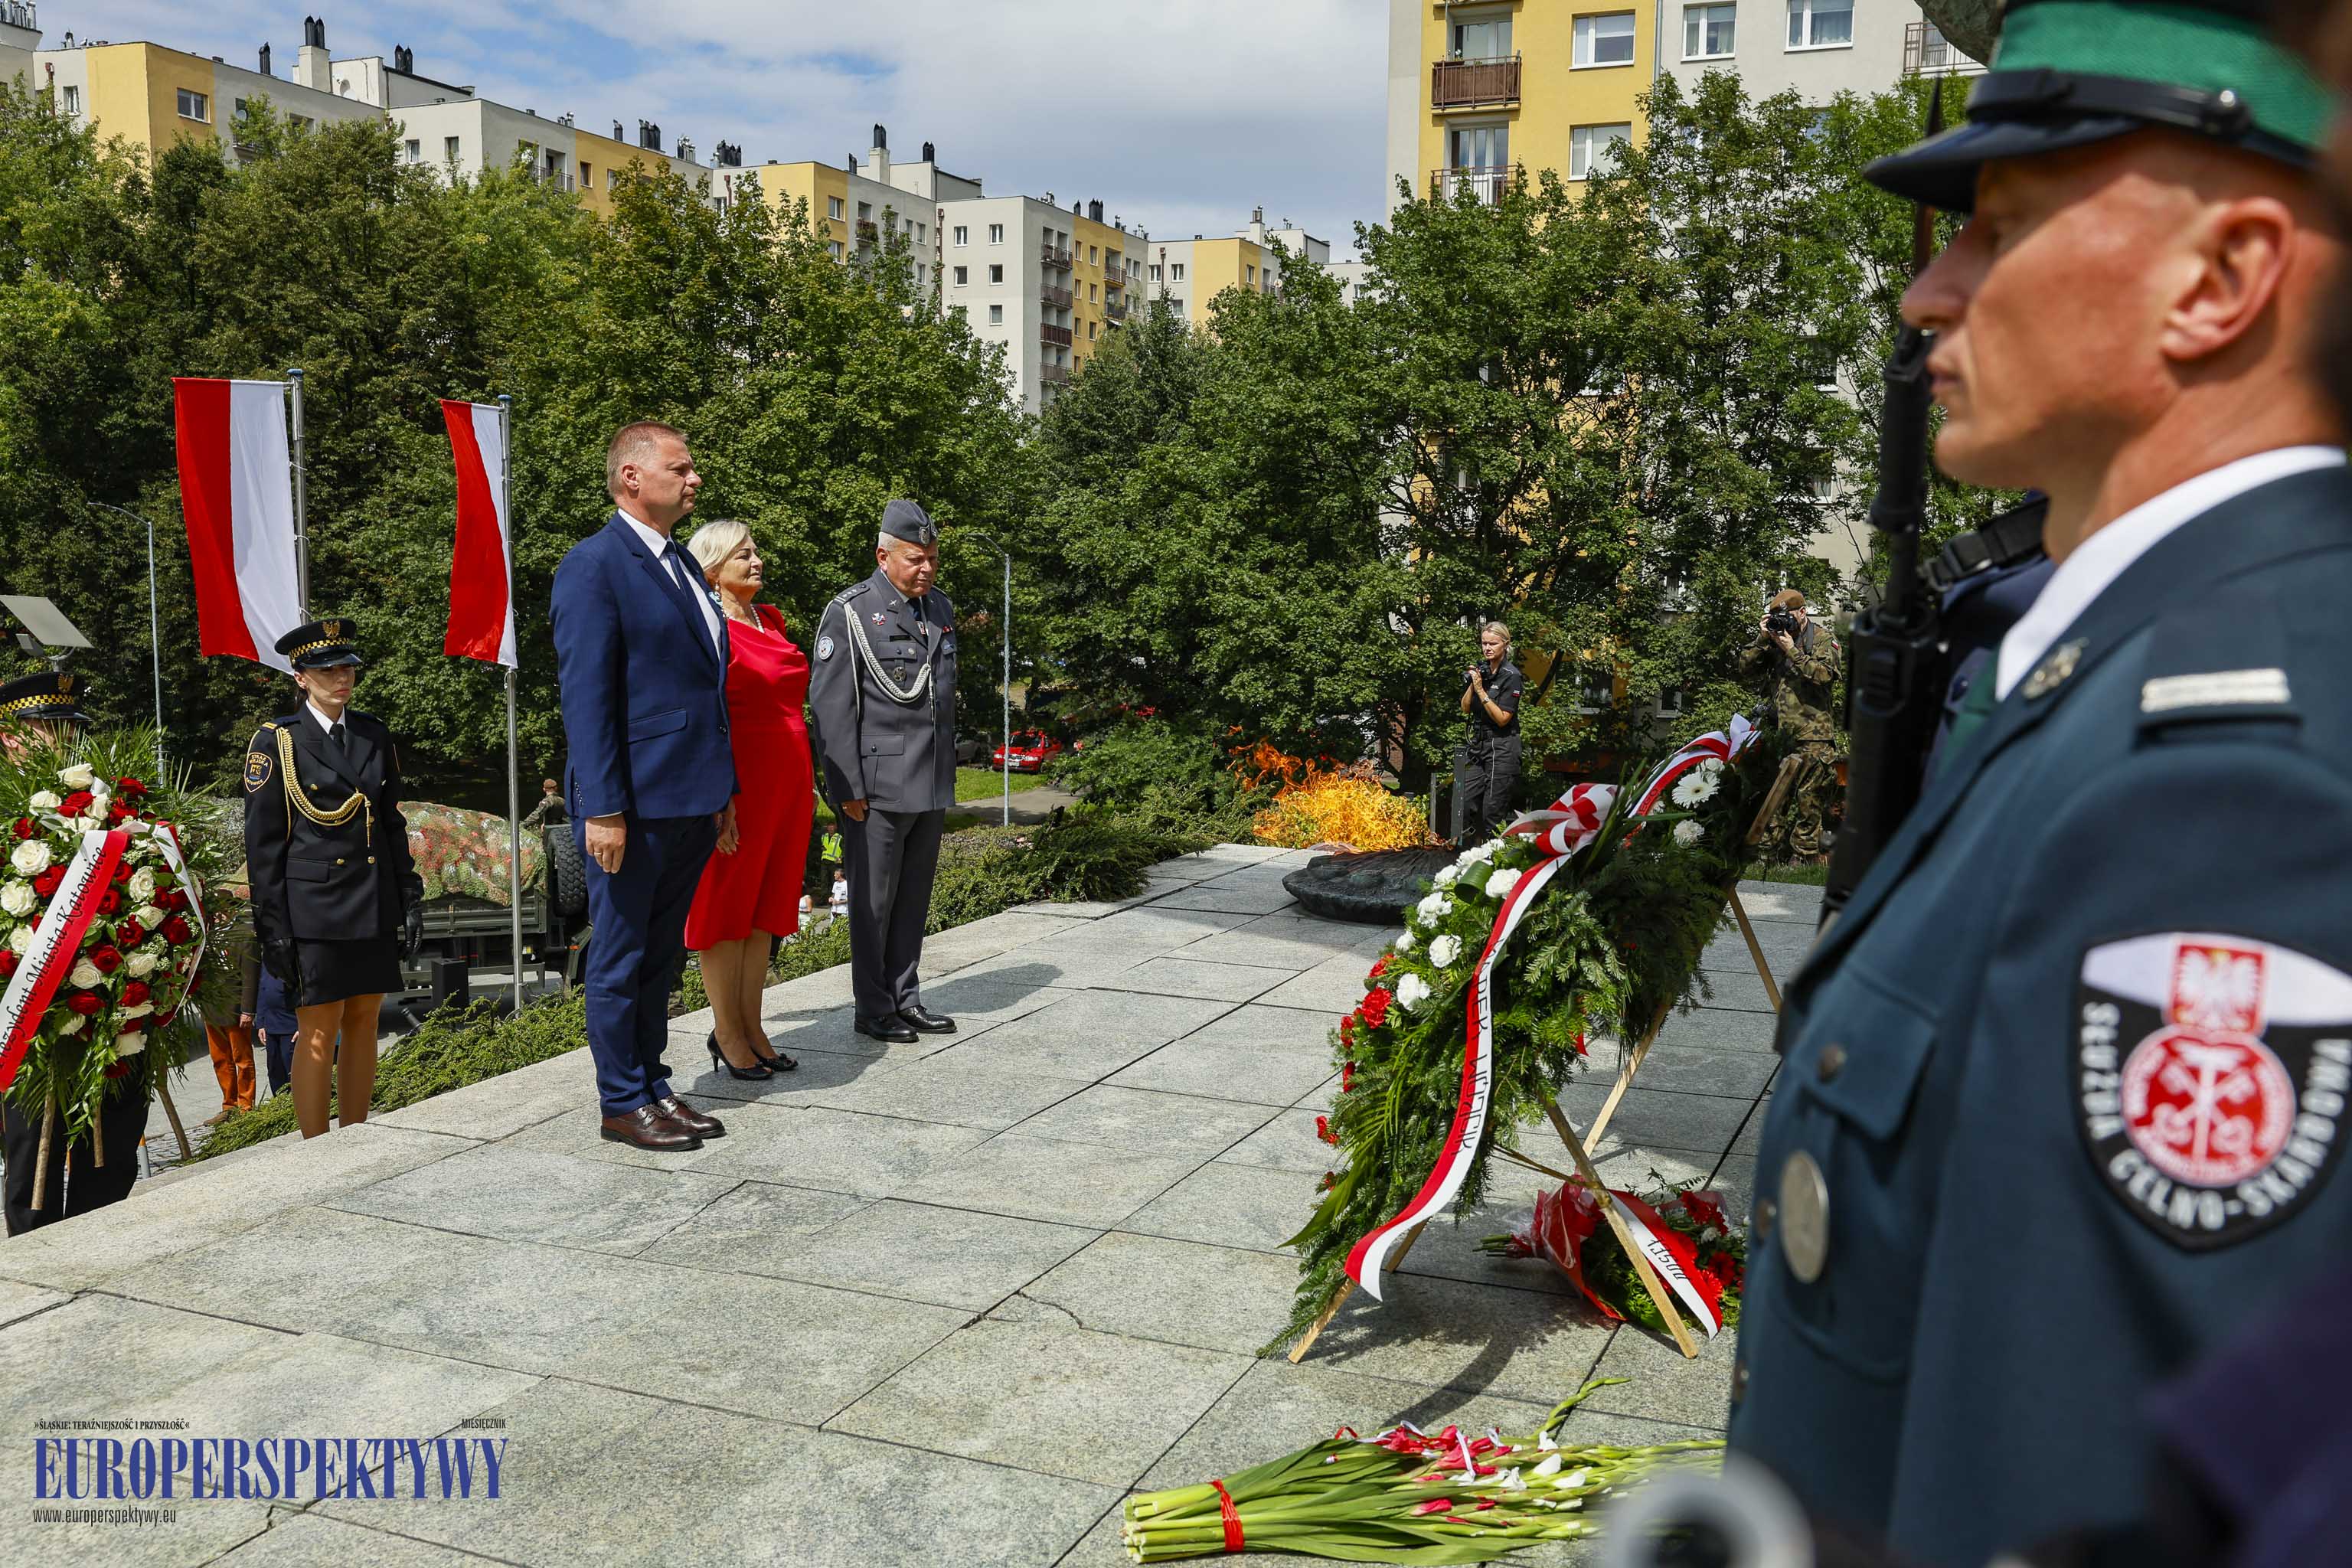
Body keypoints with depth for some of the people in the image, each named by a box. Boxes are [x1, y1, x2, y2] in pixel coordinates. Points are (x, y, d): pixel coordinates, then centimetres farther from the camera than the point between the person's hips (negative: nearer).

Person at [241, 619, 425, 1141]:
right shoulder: (276, 740, -4)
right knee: (319, 1033, -2)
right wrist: (272, 926, -9)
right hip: (313, 906, -5)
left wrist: (410, 898, 10)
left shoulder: (375, 736, 11)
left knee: (363, 1022, 10)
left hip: (374, 905, 5)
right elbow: (262, 841, -5)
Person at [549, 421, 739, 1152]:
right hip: (635, 806, -8)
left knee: (662, 957, 17)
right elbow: (585, 697, -16)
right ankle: (622, 1104, 15)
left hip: (691, 806, 8)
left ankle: (653, 1085, 28)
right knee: (621, 960, 4)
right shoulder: (594, 565, -11)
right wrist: (603, 810, -20)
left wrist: (724, 791, 18)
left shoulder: (682, 566, 16)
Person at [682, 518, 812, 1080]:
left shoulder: (771, 620, 14)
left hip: (788, 777, 8)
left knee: (767, 906, 11)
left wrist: (807, 778, 16)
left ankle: (752, 1027, 20)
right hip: (737, 778, -8)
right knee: (726, 906, 3)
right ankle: (728, 1034, 11)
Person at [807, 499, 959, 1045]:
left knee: (915, 897, 12)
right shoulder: (850, 611, -7)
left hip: (933, 785, 6)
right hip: (878, 785, -6)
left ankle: (906, 999, 22)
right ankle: (874, 1009, 11)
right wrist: (848, 788, -13)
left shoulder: (940, 607, 13)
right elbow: (831, 704, -10)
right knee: (874, 900, 1)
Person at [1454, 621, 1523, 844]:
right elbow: (1465, 709, 9)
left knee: (1493, 812, -6)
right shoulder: (1480, 669, 11)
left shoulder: (1511, 675, -10)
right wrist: (1472, 684, -5)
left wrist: (1481, 691, -17)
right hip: (1477, 744, 7)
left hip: (1502, 748, -7)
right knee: (1467, 805, 0)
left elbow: (1502, 718, -13)